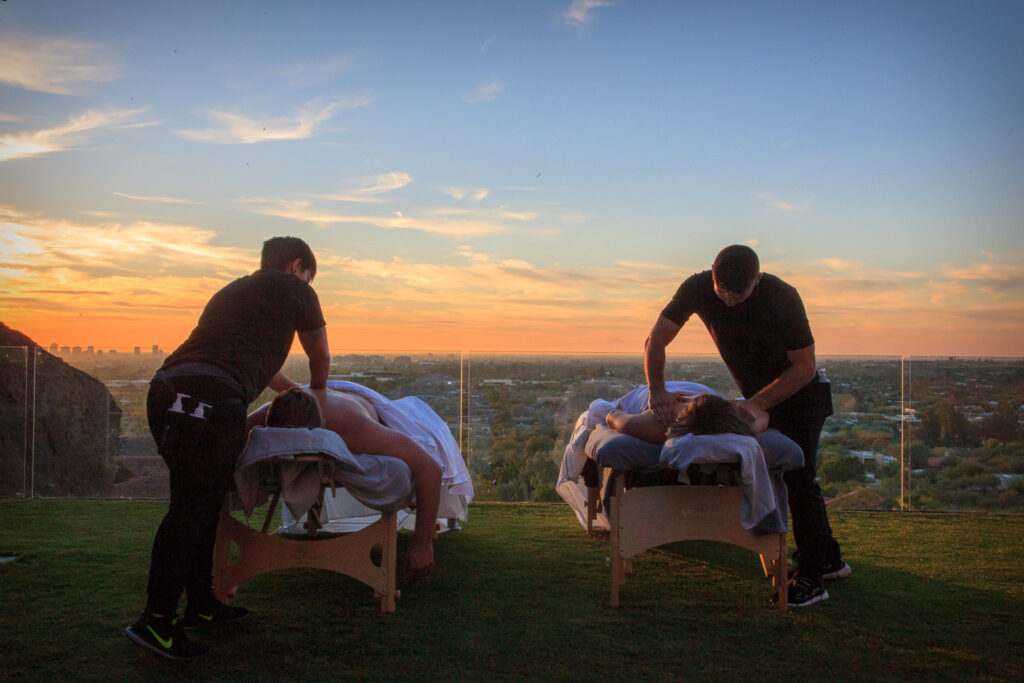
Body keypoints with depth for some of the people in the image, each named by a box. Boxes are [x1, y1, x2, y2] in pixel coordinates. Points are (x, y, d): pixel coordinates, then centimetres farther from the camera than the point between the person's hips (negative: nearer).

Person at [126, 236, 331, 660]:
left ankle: (201, 605, 25)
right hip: (209, 399, -8)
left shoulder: (234, 291, 33)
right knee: (191, 506, -5)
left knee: (201, 501, 16)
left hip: (167, 388, 8)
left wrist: (293, 389, 62)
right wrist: (318, 390, 48)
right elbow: (320, 355, 27)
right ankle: (156, 620, -2)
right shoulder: (293, 289, 14)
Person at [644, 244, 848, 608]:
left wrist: (757, 403, -33)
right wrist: (657, 390, -33)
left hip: (798, 393, -5)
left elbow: (804, 367, -23)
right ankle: (830, 559, 28)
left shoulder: (782, 296, -29)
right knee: (779, 478, 12)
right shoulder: (698, 288, -19)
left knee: (798, 477, -11)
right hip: (758, 397, 6)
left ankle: (812, 578, -2)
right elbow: (655, 341, -18)